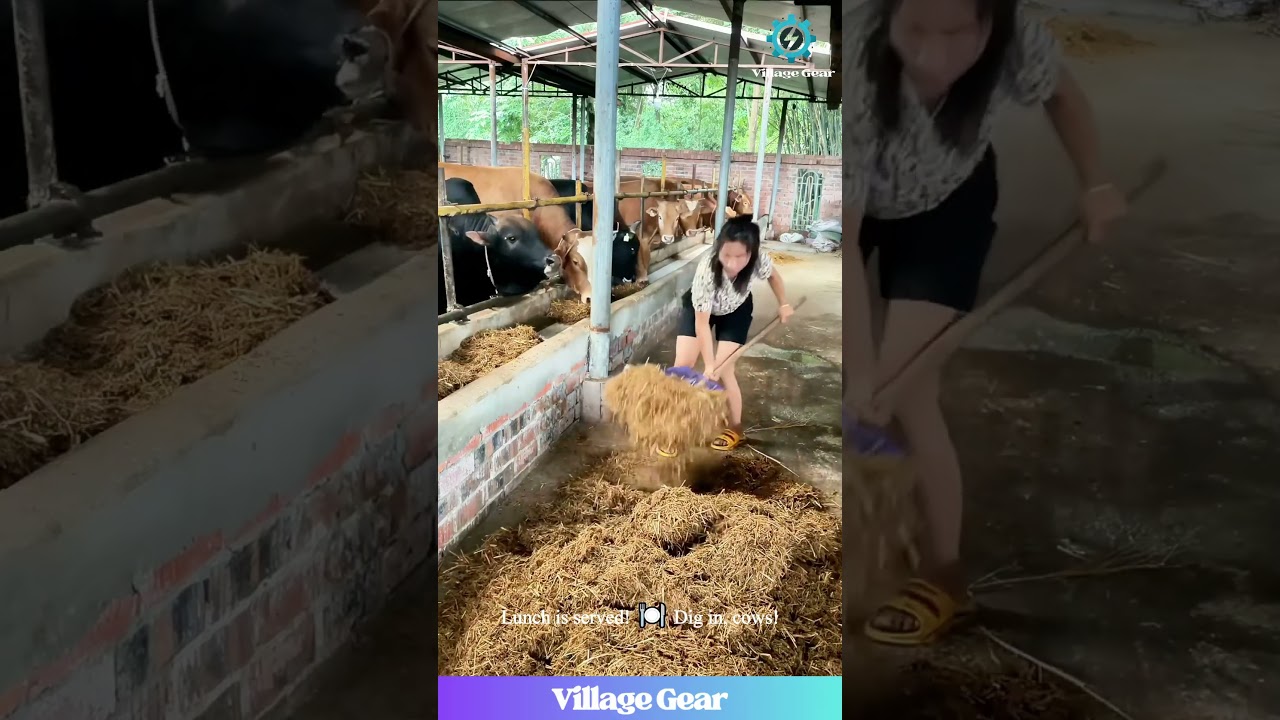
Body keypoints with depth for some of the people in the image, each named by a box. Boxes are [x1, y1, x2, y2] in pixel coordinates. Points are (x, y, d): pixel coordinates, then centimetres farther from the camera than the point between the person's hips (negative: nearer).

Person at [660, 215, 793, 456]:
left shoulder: (760, 259, -34)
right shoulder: (707, 270, -41)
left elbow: (773, 275, -6)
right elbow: (702, 323, -33)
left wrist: (784, 304, 5)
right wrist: (709, 364, -33)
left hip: (736, 311, 1)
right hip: (699, 308, -1)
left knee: (723, 370, -8)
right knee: (682, 366, -7)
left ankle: (735, 429, 11)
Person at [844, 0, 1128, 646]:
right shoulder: (855, 65, -41)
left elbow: (1061, 92, -4)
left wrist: (1095, 184, 4)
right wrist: (861, 366, -46)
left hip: (947, 204, 0)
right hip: (852, 199, 0)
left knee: (906, 392, -11)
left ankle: (942, 574, 2)